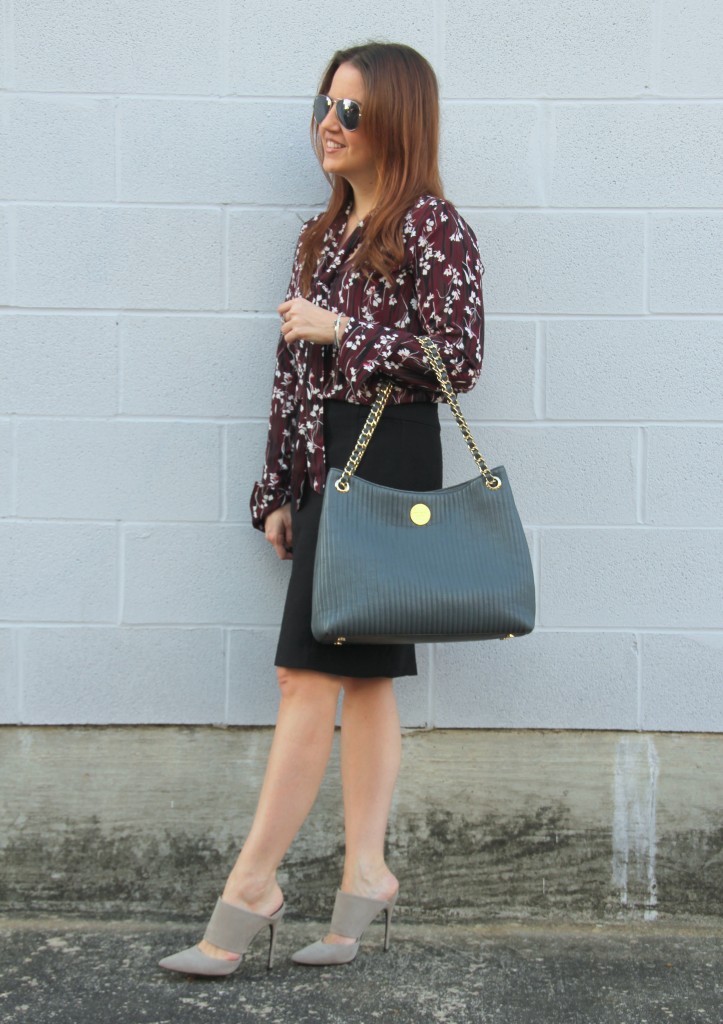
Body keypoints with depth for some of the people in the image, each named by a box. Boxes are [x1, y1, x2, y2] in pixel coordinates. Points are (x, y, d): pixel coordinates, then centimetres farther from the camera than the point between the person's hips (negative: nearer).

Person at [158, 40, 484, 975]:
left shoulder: (431, 226, -5)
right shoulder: (325, 232, 18)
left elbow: (458, 363, -11)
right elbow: (293, 371, 16)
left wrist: (343, 330, -13)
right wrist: (279, 493, 14)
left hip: (385, 467, -8)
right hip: (323, 468, 8)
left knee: (311, 678, -8)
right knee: (364, 677, 10)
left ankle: (251, 885, 1)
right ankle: (367, 874, 18)